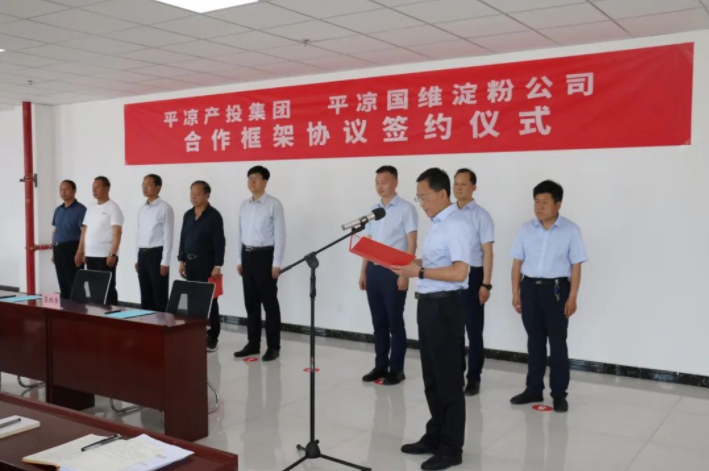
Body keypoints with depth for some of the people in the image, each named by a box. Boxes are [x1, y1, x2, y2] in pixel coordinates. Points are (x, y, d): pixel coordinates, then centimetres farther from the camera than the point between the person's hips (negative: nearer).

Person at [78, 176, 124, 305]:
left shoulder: (112, 208, -7)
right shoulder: (91, 208, 15)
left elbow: (117, 233, -14)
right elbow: (85, 231, 19)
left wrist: (113, 254, -21)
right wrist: (83, 252, 12)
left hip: (105, 256, -7)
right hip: (90, 256, 7)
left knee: (107, 287, -2)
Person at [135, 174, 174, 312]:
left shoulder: (165, 208, -9)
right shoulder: (142, 209, 13)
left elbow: (168, 236, -12)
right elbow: (140, 234, 16)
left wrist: (165, 262, -15)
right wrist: (138, 258, 14)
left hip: (156, 254, -7)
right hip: (143, 254, 7)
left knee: (159, 296, -2)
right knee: (145, 295, 12)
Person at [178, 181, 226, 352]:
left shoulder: (214, 216, -9)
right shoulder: (188, 215, 12)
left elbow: (219, 242, -12)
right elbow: (183, 238, 16)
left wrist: (217, 266, -16)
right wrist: (182, 260, 10)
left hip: (206, 263, -6)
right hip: (190, 263, 6)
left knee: (209, 300, -1)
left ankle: (212, 338, 6)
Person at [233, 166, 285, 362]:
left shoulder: (274, 204, -8)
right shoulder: (244, 205, 11)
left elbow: (280, 235, -10)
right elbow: (240, 233, 14)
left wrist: (276, 263, -14)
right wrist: (239, 260, 11)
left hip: (264, 255, -6)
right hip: (247, 255, 6)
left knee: (269, 302, 0)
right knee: (251, 302, 11)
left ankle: (273, 346, 8)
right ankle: (253, 343, 21)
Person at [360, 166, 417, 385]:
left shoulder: (406, 209, -5)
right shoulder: (373, 210, 13)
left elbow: (411, 244, -9)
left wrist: (404, 273, -16)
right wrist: (363, 271, 12)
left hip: (393, 270, -6)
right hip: (373, 269, 6)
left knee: (395, 321, 1)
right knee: (378, 320, 11)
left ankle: (396, 368, 11)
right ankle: (380, 365, 21)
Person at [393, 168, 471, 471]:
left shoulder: (456, 225, -17)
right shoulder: (438, 224, 13)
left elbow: (458, 272, -25)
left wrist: (419, 272, -22)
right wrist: (409, 263, 5)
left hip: (445, 306, -10)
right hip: (428, 305, 10)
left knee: (448, 380, 2)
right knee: (432, 378, 18)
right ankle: (435, 436, 31)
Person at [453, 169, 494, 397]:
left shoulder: (481, 216, -6)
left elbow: (487, 252, -9)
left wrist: (486, 284, -15)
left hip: (472, 276, -4)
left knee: (474, 329, 5)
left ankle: (473, 378, 16)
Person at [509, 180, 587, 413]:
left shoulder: (570, 230, -4)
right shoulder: (526, 229, 4)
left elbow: (576, 266, -4)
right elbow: (517, 263, 8)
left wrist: (572, 297, -8)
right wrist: (516, 293, 5)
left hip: (556, 289, -3)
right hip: (530, 288, 3)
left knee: (558, 343, 3)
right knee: (534, 341, 12)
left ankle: (559, 394, 14)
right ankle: (534, 389, 23)